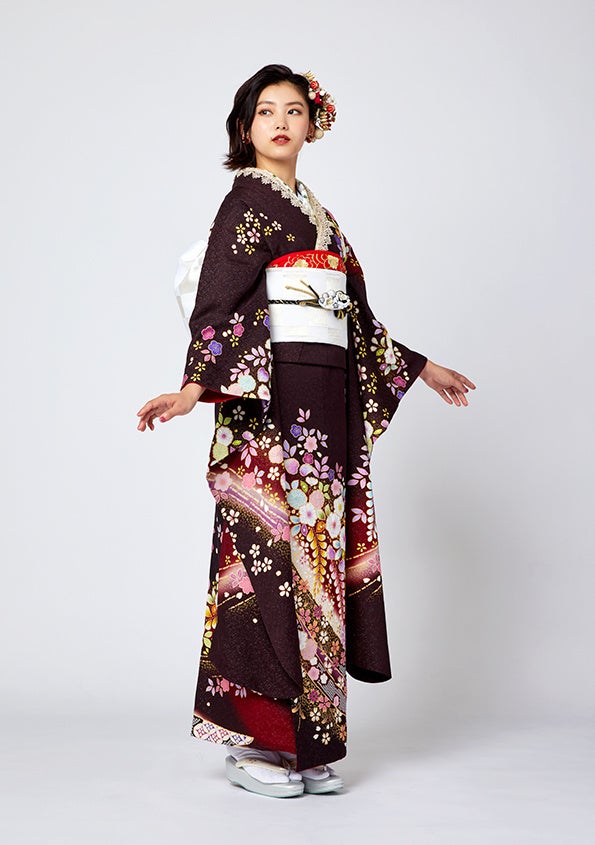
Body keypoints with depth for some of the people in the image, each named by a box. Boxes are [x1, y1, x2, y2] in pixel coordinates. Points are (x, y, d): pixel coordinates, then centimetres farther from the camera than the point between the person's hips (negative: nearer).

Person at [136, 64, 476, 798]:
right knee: (270, 552, -9)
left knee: (317, 556, 5)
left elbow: (357, 320, 26)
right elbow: (216, 302, -13)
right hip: (270, 405, -8)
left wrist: (423, 370, 30)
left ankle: (302, 743, 12)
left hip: (328, 406, 8)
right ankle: (252, 739, -1)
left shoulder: (317, 214, 22)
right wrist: (194, 387, -28)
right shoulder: (248, 200, 0)